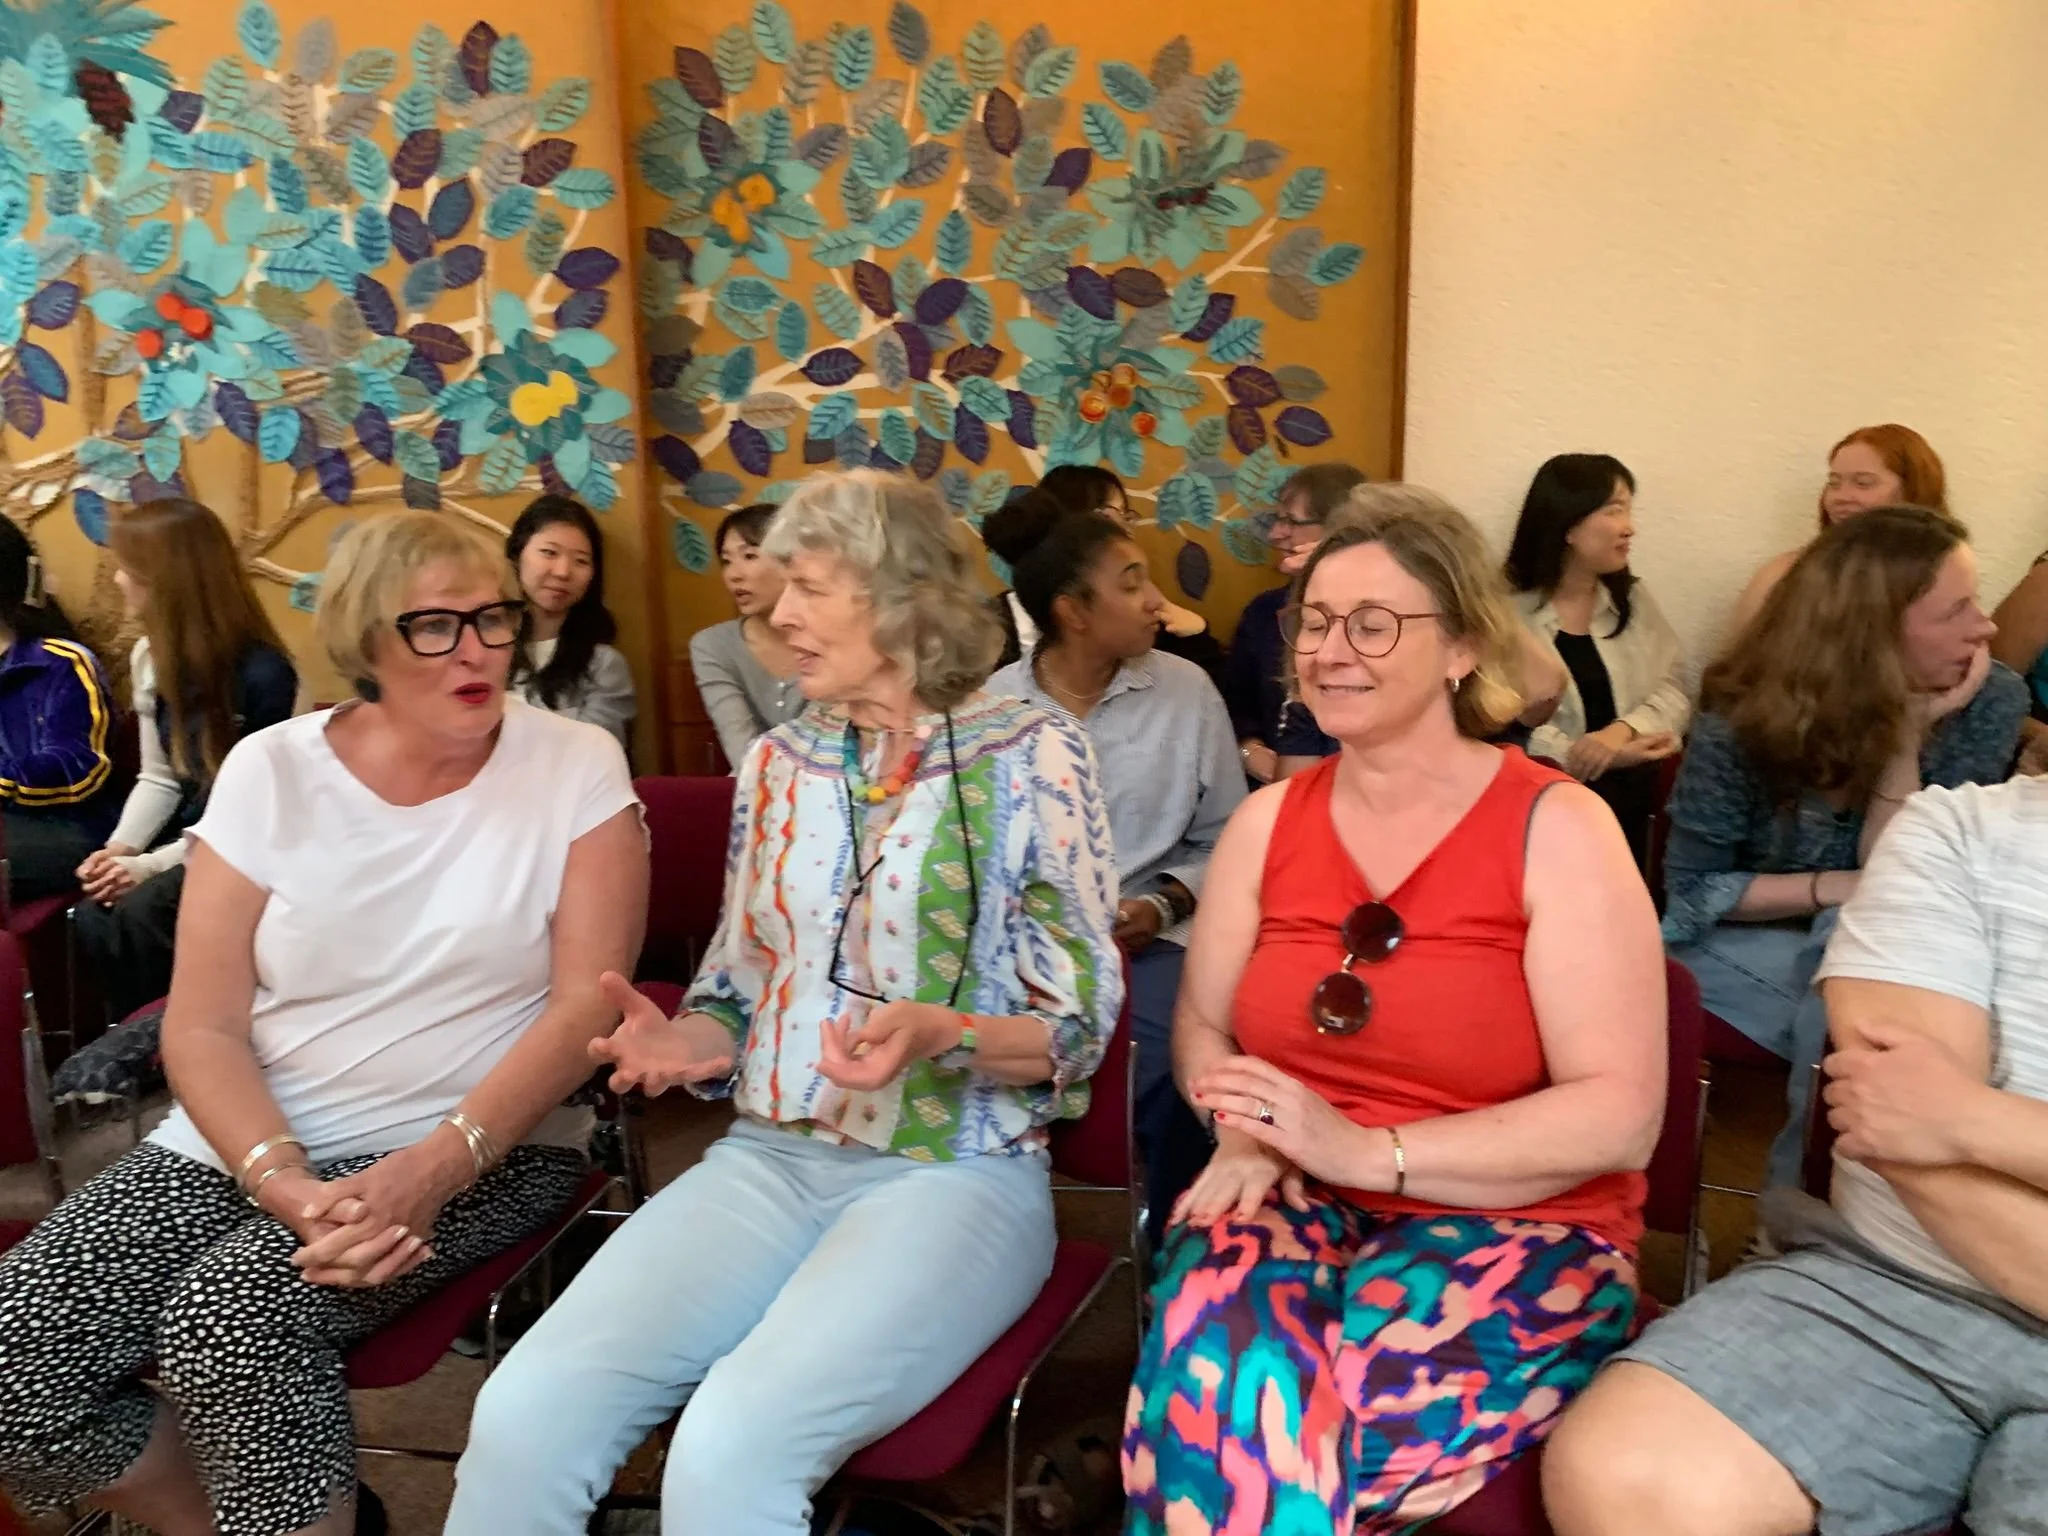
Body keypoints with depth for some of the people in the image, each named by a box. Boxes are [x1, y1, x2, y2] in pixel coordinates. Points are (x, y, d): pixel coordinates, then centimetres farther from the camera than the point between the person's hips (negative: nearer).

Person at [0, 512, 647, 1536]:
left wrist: (436, 1165, -23)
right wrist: (285, 1182, -21)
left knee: (236, 1316, -29)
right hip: (247, 1141, 4)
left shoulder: (576, 768, -6)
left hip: (481, 1148, -3)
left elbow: (588, 1002, -10)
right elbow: (201, 1028, -3)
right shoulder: (269, 772, -1)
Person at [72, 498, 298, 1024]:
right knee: (95, 915, -20)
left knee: (138, 918, -28)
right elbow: (159, 779, 10)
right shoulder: (150, 658, 7)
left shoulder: (263, 673, -19)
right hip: (188, 839, 7)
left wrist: (153, 863, -20)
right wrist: (119, 847, -9)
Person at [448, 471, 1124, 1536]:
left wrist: (945, 1036, -23)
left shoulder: (1029, 756, -5)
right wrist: (694, 1039, -5)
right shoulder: (777, 761, 10)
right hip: (770, 1158, 5)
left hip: (955, 1174, -4)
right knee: (524, 1415, -17)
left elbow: (1078, 1027, -5)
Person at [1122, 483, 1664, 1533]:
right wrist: (1246, 1133, -10)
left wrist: (1368, 1149, -22)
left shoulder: (1557, 828, -7)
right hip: (1296, 1204, 3)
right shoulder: (1267, 821, 7)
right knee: (1218, 1396, -32)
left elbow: (1621, 1115, -13)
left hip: (1514, 1228, -3)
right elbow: (1202, 1027, 14)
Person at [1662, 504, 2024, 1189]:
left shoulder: (1992, 702, -12)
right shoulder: (1747, 711, -18)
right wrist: (1832, 888, -21)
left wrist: (1906, 734, -25)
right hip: (1745, 946, -2)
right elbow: (1689, 890, -11)